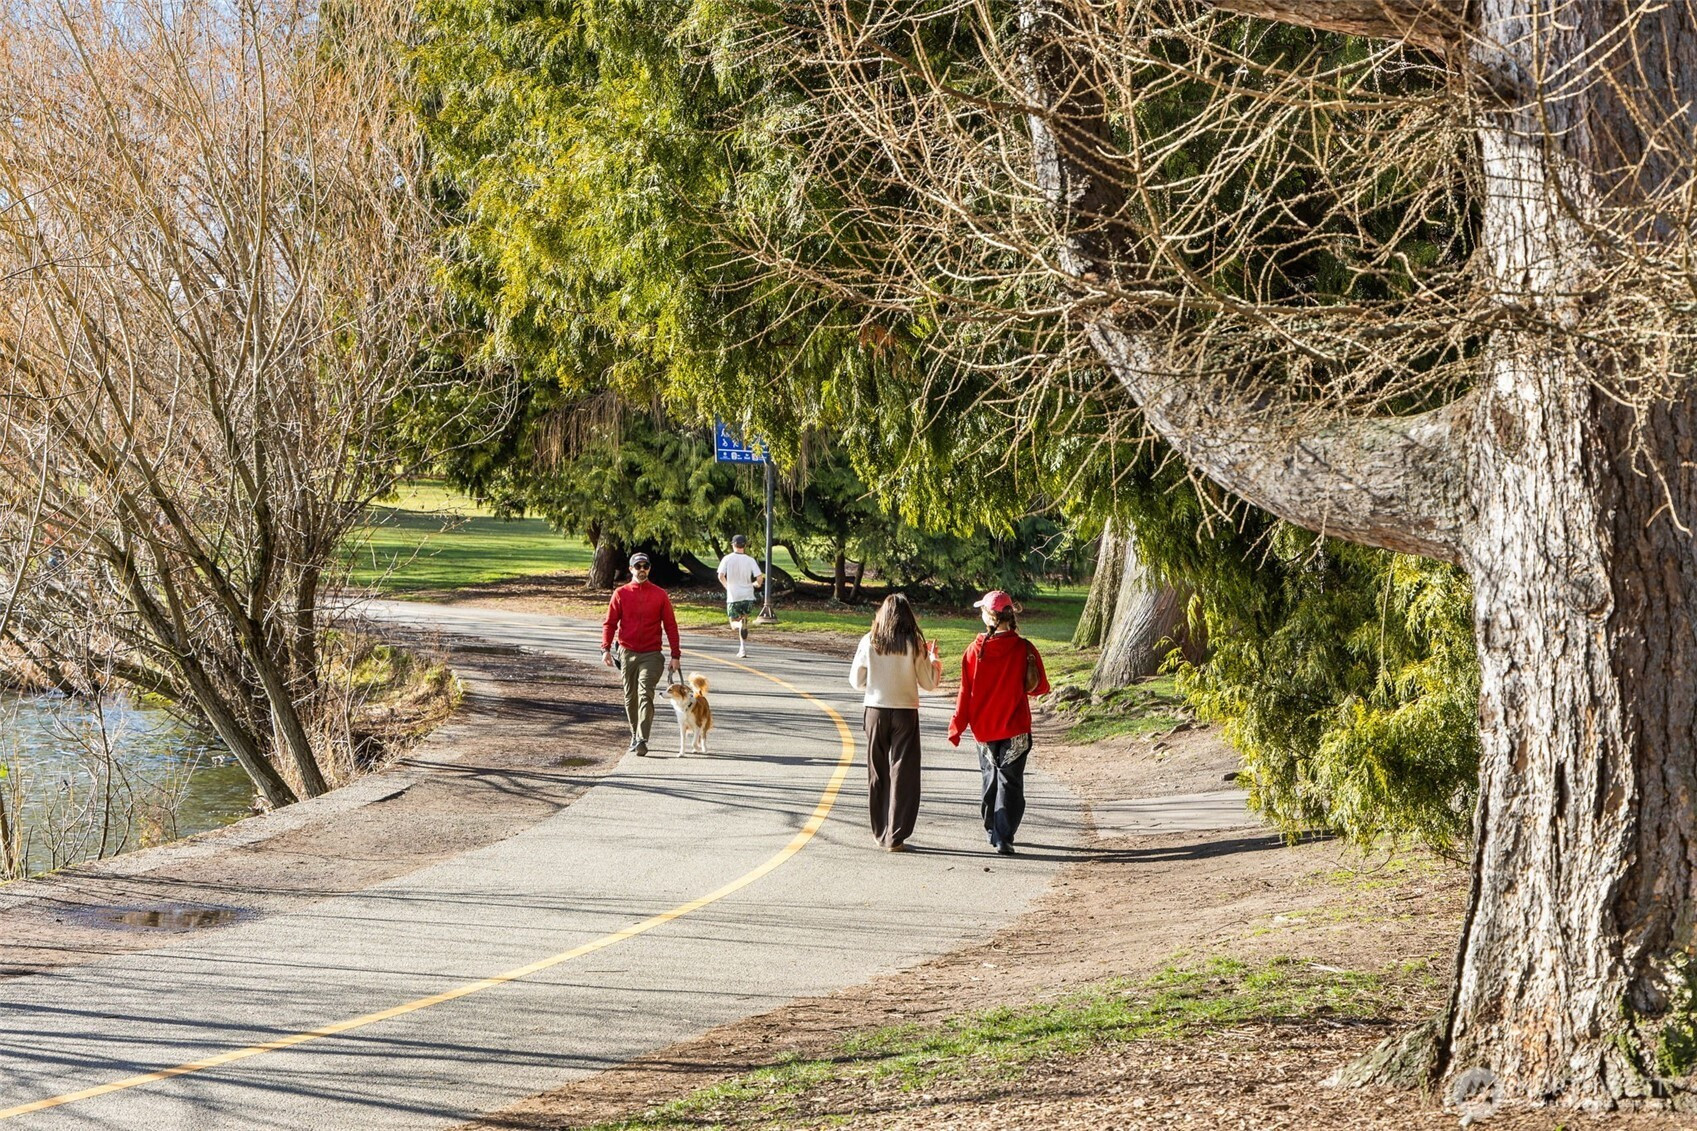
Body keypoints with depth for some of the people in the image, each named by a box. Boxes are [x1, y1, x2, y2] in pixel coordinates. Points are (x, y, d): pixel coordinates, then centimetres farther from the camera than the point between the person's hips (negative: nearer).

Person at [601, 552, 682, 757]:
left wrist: (675, 655, 1)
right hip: (627, 653, 2)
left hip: (651, 655, -2)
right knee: (630, 697, 10)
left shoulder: (660, 595, 3)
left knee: (645, 694, -15)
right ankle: (635, 736, 25)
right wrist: (606, 649, -9)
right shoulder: (621, 593, 4)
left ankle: (642, 740, -22)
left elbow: (671, 625, 5)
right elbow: (610, 623, 5)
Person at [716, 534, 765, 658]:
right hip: (748, 596, 1)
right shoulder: (750, 560, -2)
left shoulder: (727, 559, -3)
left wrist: (727, 586, 8)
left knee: (734, 623, 11)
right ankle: (743, 648, 7)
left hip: (733, 597, -1)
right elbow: (759, 578, -8)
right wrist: (755, 583, 15)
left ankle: (741, 624, -26)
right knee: (744, 619, 16)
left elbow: (721, 576, -11)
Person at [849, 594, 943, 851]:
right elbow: (929, 683, -3)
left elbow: (856, 681, 3)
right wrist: (933, 658, 13)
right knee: (902, 775, 3)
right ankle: (895, 837, 0)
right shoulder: (914, 644, -9)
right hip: (905, 713, -2)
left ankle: (880, 833, 20)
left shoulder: (869, 642, -4)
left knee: (878, 775, 14)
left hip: (875, 711, 2)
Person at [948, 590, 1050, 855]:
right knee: (1009, 782, 1)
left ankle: (993, 831, 26)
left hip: (983, 728, 1)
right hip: (1015, 728, -1)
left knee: (990, 779, 18)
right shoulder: (1024, 649, -10)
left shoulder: (975, 650, -8)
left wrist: (957, 726, 4)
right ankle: (1004, 838, -8)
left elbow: (965, 691, -4)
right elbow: (1040, 687, -3)